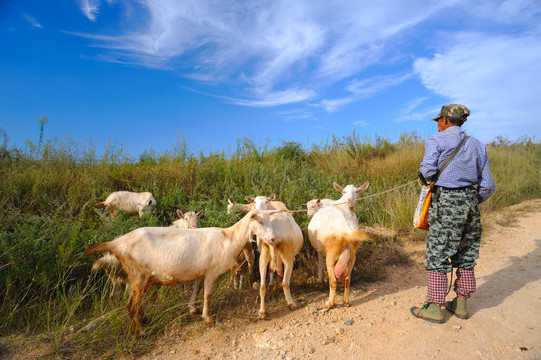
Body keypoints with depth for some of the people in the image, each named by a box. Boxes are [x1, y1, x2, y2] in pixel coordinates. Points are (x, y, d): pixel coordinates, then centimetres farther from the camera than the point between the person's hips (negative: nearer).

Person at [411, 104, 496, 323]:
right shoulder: (477, 145, 13)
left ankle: (434, 308, 9)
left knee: (437, 254, 1)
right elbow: (488, 186, 10)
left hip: (445, 201, -6)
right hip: (469, 200, 7)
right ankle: (461, 304, 28)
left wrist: (424, 176, 3)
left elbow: (428, 171, -20)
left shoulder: (437, 140, -5)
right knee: (465, 254, 16)